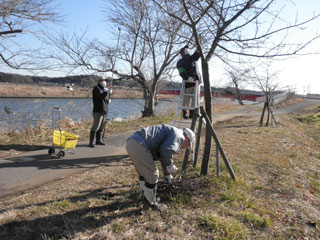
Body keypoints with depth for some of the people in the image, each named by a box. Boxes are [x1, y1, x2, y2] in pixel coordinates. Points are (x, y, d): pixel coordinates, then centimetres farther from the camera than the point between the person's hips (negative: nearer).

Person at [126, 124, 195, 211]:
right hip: (139, 145, -10)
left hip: (131, 143, 10)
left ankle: (146, 200, 34)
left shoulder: (169, 135, 32)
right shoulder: (178, 136, 2)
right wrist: (171, 166, 2)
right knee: (152, 175, 5)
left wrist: (167, 173, 54)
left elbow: (164, 155, 44)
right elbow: (166, 151, -15)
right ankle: (151, 203, 22)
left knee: (143, 173, 24)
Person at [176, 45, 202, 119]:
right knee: (186, 99, -3)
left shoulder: (193, 58, 21)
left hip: (196, 81, 5)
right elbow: (181, 72, -13)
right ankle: (184, 113, 9)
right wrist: (187, 77, -28)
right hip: (187, 83, -5)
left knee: (195, 99, 2)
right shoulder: (180, 62, 2)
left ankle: (192, 114, 7)